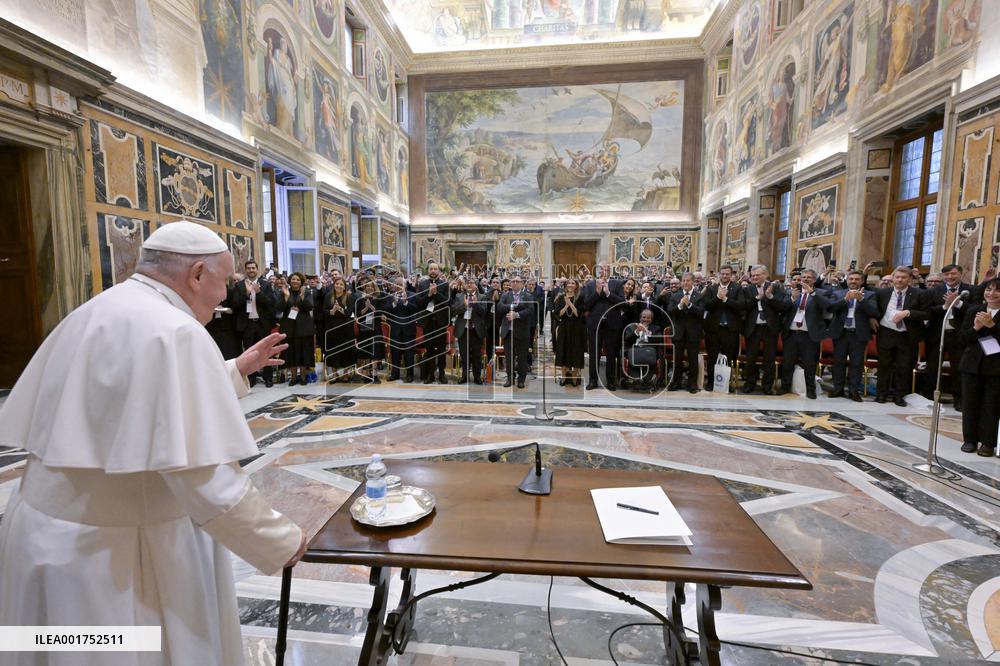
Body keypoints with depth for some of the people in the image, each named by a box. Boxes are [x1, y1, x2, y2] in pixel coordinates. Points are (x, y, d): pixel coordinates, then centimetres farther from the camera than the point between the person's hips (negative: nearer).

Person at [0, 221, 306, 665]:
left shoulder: (92, 314, 5)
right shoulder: (176, 332, -25)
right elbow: (207, 481, -28)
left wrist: (235, 370, 18)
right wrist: (284, 540, -15)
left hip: (48, 531, 9)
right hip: (114, 552, -9)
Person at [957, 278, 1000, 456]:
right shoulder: (973, 311, 6)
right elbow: (962, 339, 4)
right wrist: (976, 328, -12)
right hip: (973, 365, 2)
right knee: (970, 404, 7)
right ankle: (970, 439, 17)